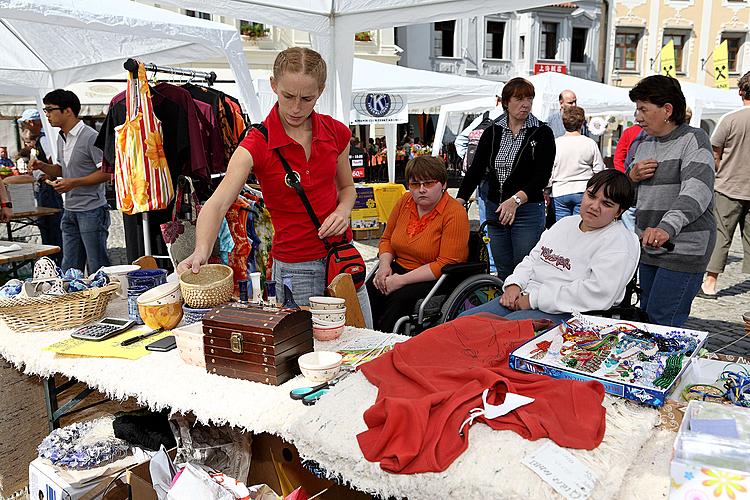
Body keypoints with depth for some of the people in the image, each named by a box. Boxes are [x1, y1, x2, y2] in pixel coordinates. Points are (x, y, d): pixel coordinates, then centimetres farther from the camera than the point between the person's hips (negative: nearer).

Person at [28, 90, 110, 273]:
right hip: (70, 211, 9)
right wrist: (42, 166, 6)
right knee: (69, 268, 12)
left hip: (91, 210, -8)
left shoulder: (90, 137, -12)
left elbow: (107, 172, -17)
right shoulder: (61, 138, 15)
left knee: (98, 268, -1)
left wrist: (74, 182, -19)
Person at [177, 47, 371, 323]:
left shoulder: (335, 132, -2)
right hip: (295, 267, -4)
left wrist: (342, 211, -9)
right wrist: (201, 251, -45)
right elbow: (217, 204, -27)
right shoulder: (257, 144, -15)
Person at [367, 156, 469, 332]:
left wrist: (402, 280, -20)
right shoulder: (405, 202, 5)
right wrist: (385, 265, -4)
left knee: (400, 299, -31)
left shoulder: (455, 213, -13)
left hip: (436, 279, -5)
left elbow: (446, 264, -18)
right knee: (369, 291, -21)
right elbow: (386, 239, 18)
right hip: (399, 270, 6)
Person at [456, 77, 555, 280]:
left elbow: (542, 176, -11)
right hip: (494, 210, 4)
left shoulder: (542, 133, -3)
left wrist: (516, 199, -25)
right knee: (503, 273, 12)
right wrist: (459, 201, -11)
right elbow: (476, 170, 3)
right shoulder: (492, 132, 8)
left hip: (528, 211, -4)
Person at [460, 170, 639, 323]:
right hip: (522, 299, 8)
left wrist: (534, 299, -20)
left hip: (565, 314, -8)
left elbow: (598, 294, -22)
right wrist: (514, 285, -1)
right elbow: (532, 259, 22)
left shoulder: (620, 243, -7)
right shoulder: (566, 223, 20)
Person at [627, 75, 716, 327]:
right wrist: (632, 177, -3)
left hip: (684, 248, -7)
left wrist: (666, 228, -41)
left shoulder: (693, 139, -8)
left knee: (661, 324, -10)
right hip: (648, 247, 7)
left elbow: (697, 191, -25)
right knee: (645, 318, 14)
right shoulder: (644, 143, 14)